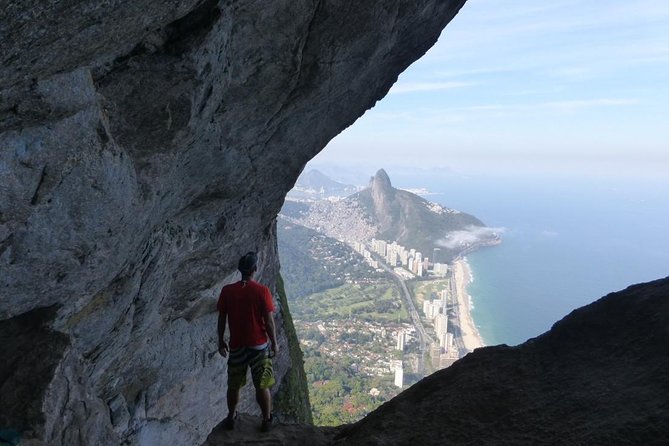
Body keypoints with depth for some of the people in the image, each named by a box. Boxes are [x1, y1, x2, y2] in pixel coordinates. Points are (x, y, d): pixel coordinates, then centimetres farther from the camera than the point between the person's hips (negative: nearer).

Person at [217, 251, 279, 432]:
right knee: (262, 386, 12)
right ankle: (266, 420, 25)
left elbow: (222, 319, 0)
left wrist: (221, 341, 13)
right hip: (259, 346, -2)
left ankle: (231, 418, 35)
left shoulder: (227, 291, -7)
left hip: (236, 346, 2)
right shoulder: (262, 291, -14)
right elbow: (269, 321, -12)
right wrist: (274, 343, 1)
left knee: (234, 385, 19)